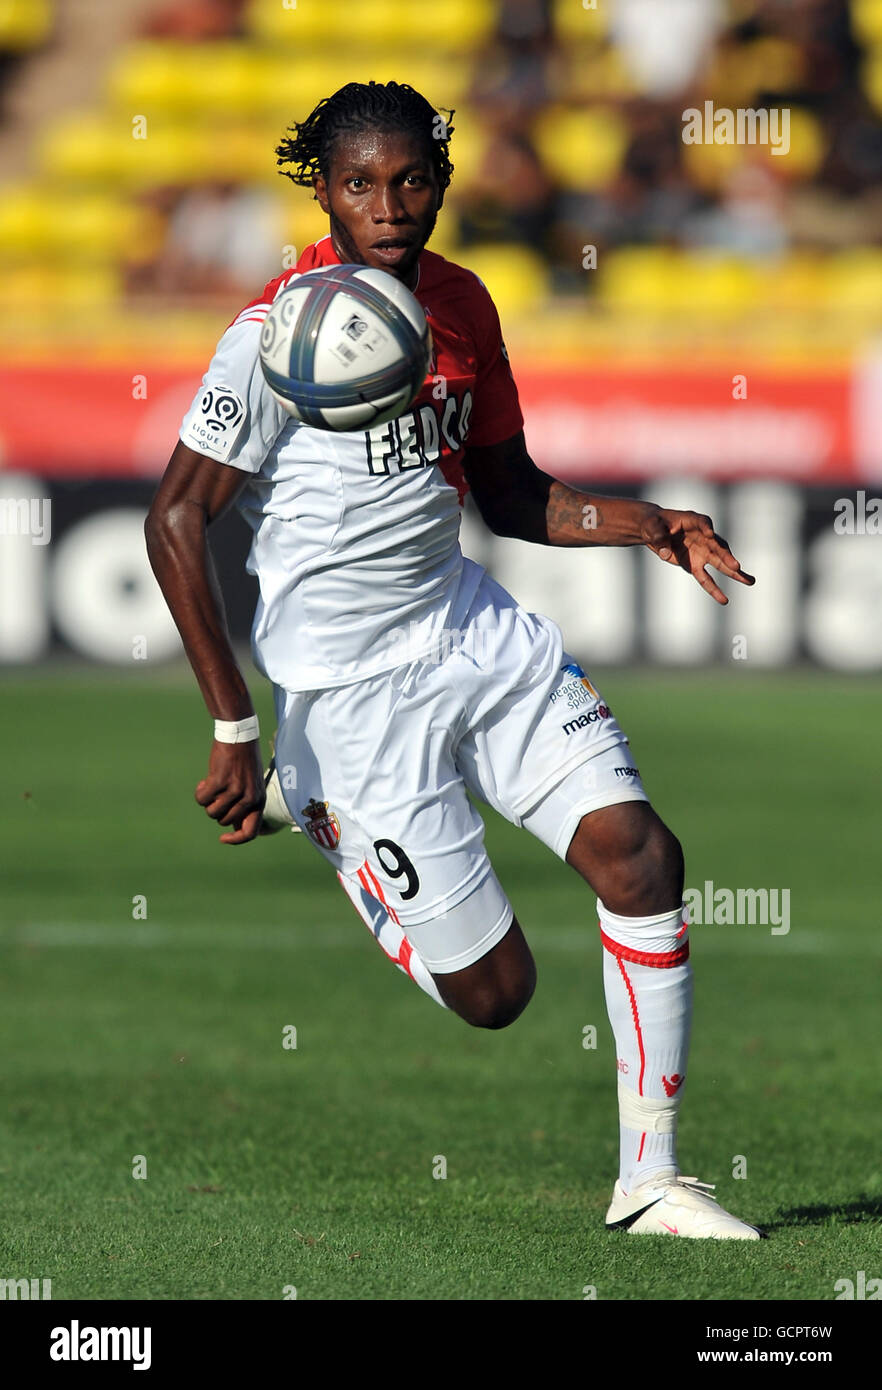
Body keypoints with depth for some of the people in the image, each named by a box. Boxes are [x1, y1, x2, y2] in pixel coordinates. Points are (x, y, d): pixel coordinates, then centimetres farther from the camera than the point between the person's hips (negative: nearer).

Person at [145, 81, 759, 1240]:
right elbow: (176, 522, -16)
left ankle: (652, 1180, -1)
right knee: (493, 989, -5)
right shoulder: (279, 331, -16)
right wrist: (234, 730, -21)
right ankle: (323, 825, 24)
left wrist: (643, 524, -1)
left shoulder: (461, 304, 5)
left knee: (638, 850, -12)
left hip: (477, 633, 6)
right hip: (349, 687, -6)